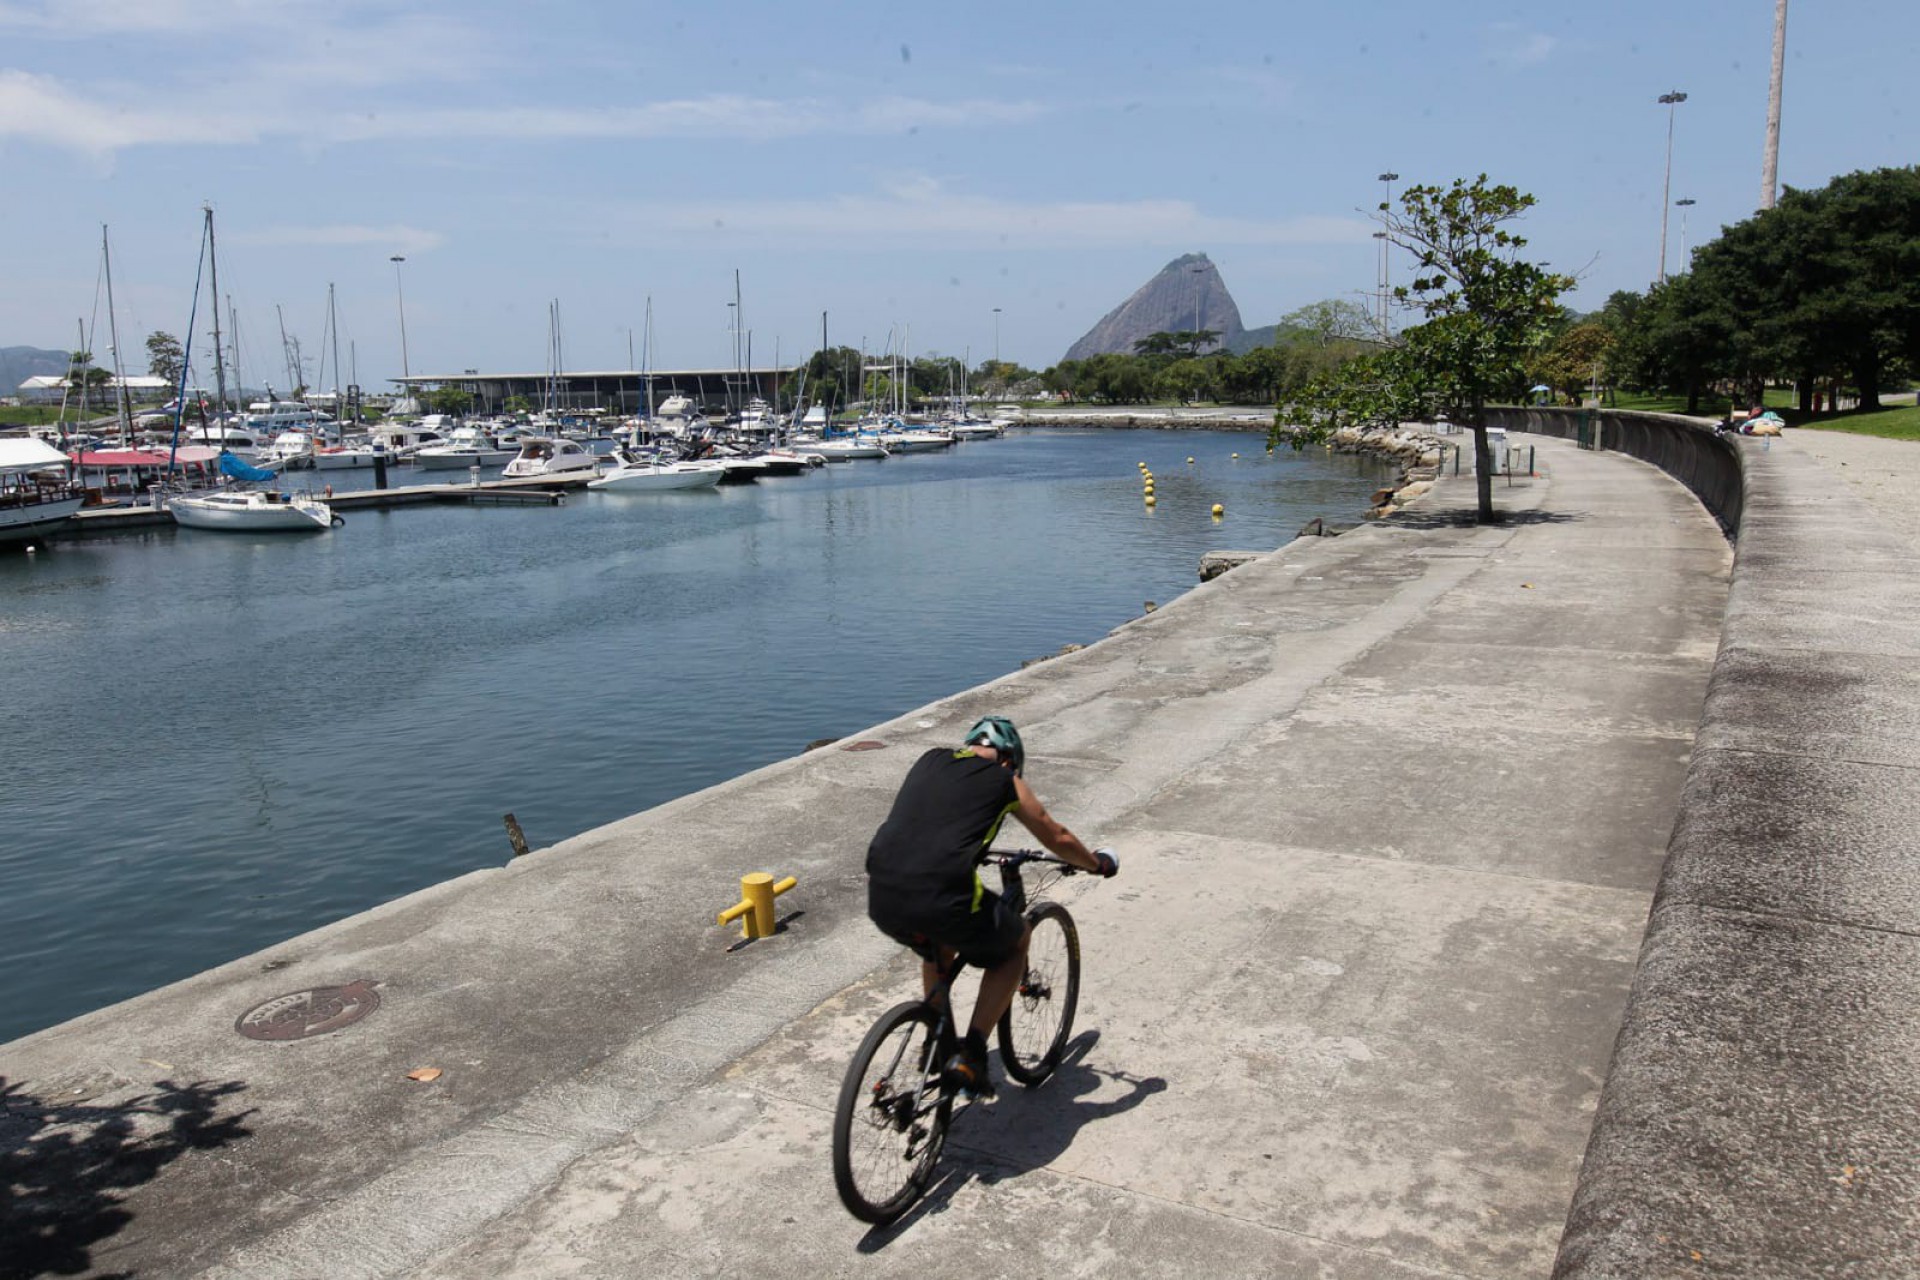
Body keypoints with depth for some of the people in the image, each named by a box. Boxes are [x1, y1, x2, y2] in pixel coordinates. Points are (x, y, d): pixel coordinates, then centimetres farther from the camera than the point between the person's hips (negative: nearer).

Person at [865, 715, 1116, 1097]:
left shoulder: (929, 761, 24)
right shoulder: (1005, 780, 13)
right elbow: (1058, 839, 24)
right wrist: (1098, 863, 44)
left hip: (881, 899, 5)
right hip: (941, 900, -5)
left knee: (937, 944, 38)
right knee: (1015, 942, 24)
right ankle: (970, 1054, 14)